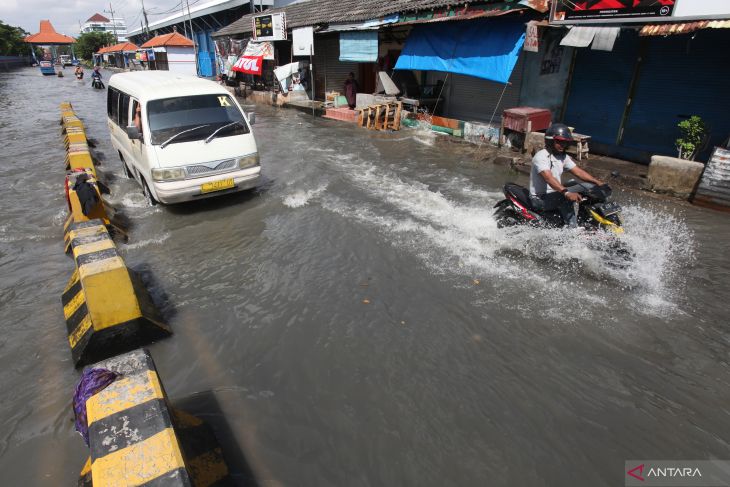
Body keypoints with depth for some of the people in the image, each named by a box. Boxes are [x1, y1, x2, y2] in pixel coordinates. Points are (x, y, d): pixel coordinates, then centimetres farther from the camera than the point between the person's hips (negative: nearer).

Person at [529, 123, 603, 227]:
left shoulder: (564, 157, 10)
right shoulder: (541, 156, -18)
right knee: (566, 199, -31)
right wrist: (566, 193, -44)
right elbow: (549, 178, -32)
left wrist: (598, 182, -9)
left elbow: (578, 172, 4)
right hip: (539, 199, -9)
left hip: (556, 194, 9)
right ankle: (572, 227, -30)